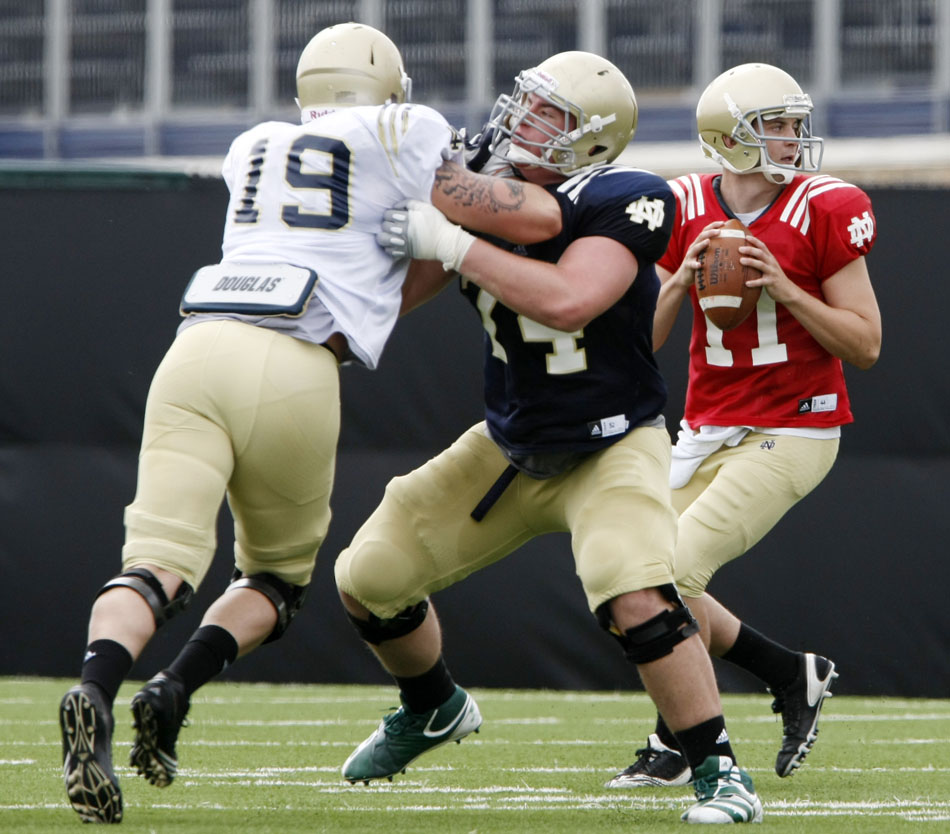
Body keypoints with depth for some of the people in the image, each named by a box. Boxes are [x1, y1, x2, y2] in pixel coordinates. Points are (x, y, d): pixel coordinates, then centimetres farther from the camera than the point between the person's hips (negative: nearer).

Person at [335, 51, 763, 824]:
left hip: (611, 449, -7)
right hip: (511, 447, 7)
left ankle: (720, 770, -17)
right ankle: (433, 709, 38)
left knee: (636, 598, -31)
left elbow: (567, 301, -39)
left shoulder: (623, 202, -23)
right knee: (369, 577, 9)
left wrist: (450, 242, -34)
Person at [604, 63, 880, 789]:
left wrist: (786, 290, -19)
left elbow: (865, 346, -8)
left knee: (676, 565, -17)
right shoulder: (684, 212, 1)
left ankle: (676, 744, 0)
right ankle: (795, 675, 22)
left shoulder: (824, 211, -9)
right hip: (709, 428, 6)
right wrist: (683, 277, -14)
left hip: (790, 434, -6)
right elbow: (641, 341, 3)